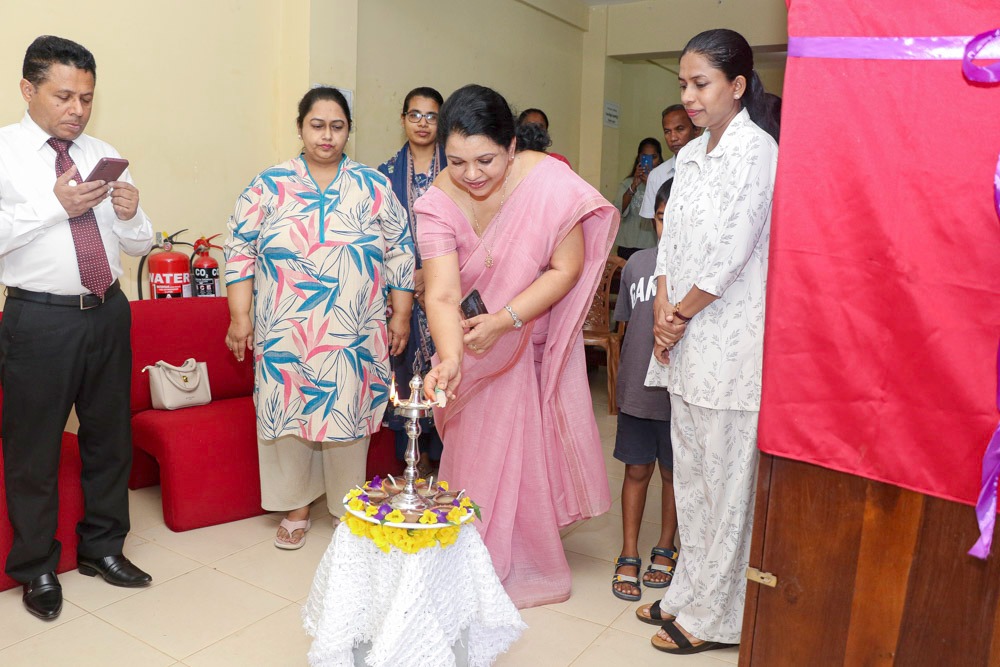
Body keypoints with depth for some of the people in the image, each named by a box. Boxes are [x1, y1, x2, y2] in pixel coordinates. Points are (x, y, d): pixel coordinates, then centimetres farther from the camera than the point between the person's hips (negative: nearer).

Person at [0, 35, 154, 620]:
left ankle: (103, 546, 34)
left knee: (111, 436, 15)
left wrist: (130, 215, -10)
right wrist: (54, 206, -21)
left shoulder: (103, 155, 10)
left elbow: (141, 245, 9)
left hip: (108, 313, 5)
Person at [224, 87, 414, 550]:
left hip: (355, 337, 0)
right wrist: (240, 316, -2)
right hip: (285, 335, 0)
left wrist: (401, 314, 3)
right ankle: (296, 506, 26)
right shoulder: (269, 186, 3)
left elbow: (400, 253, 7)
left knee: (348, 414, 6)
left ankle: (347, 505, 25)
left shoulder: (374, 187, 5)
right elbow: (240, 250, 3)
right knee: (289, 412, 7)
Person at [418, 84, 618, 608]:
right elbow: (443, 295, -30)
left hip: (536, 336, -1)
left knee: (531, 443, 10)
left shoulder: (549, 182, -26)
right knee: (477, 445, 11)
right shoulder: (437, 204, -22)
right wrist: (450, 358, -48)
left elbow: (566, 269, -23)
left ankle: (527, 563, 33)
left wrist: (504, 320, -33)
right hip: (477, 345, 2)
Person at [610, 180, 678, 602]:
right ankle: (628, 556, 25)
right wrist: (631, 374, 12)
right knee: (637, 470, 12)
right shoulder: (638, 263, 2)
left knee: (674, 473, 14)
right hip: (637, 389, 3)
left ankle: (665, 549, 35)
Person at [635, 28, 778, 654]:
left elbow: (732, 251, -16)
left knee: (726, 479, 2)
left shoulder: (757, 149, -10)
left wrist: (681, 313, -6)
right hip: (684, 339, 8)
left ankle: (713, 617, 17)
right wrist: (663, 314, 1)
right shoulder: (692, 154, 15)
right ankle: (690, 593, 31)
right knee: (690, 474, 15)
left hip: (731, 339, -8)